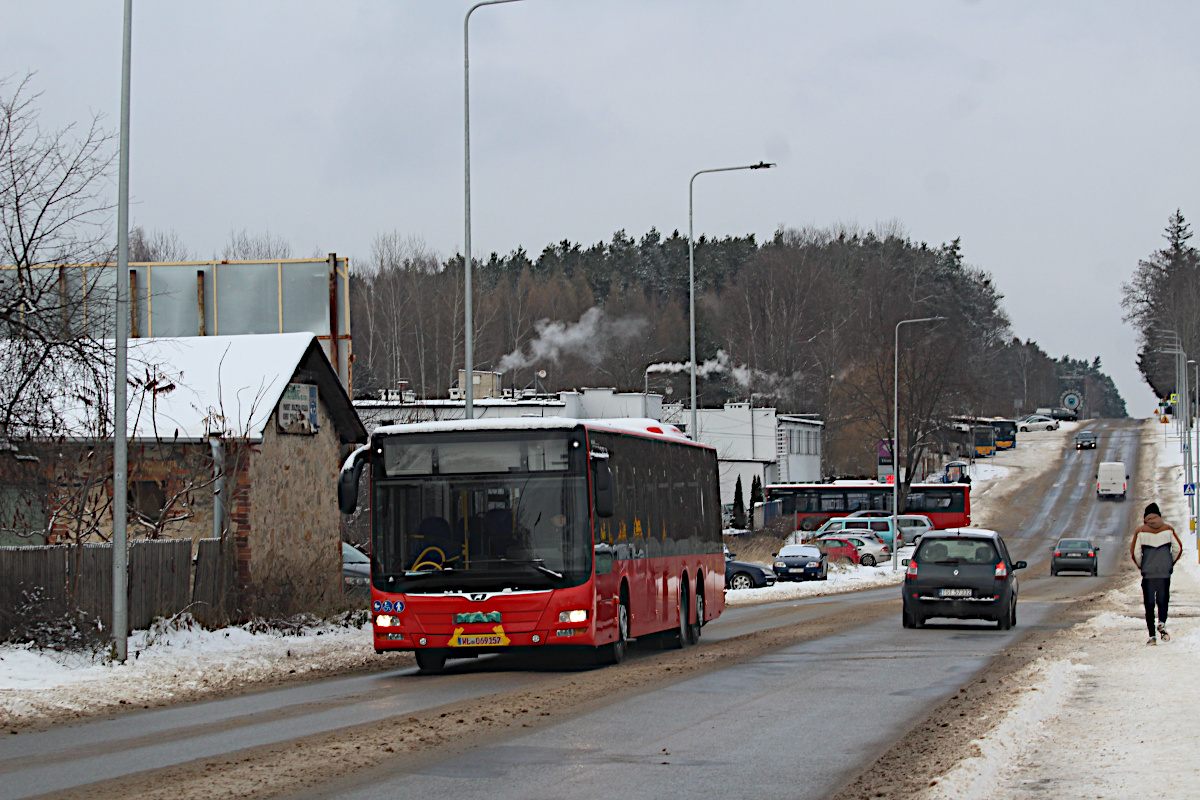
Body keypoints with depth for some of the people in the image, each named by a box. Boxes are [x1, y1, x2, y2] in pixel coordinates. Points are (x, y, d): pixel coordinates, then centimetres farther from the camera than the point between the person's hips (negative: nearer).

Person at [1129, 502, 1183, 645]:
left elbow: (1134, 552, -4)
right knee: (1163, 601, 12)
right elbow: (1178, 548, 3)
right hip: (1165, 573, 1)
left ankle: (1152, 635, 0)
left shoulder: (1140, 531, 0)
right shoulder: (1168, 529, 3)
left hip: (1148, 573, -1)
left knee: (1149, 604, 5)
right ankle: (1162, 623, -17)